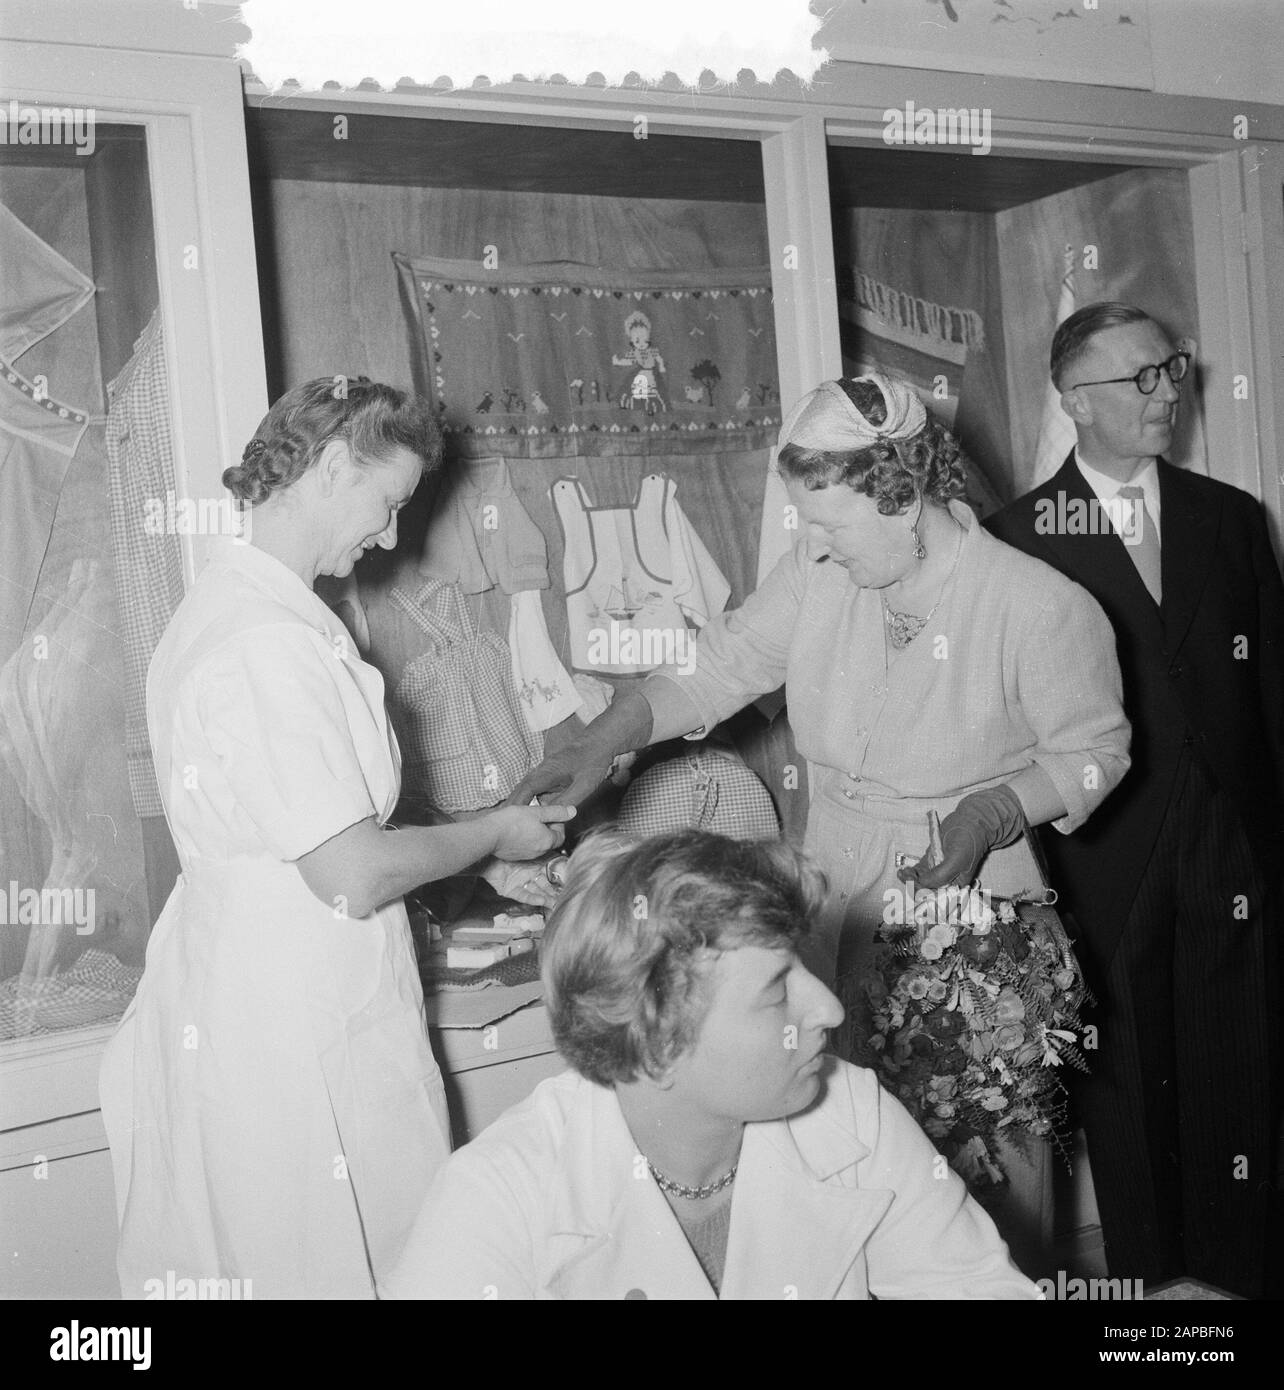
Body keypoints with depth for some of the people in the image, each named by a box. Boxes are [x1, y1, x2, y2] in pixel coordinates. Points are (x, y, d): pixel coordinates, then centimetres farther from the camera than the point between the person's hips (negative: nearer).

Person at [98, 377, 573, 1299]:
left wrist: (478, 862, 13)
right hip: (303, 1040, -10)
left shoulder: (219, 605, 10)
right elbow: (354, 877, -23)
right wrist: (495, 833, -6)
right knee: (359, 1263, 4)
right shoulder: (271, 643, -23)